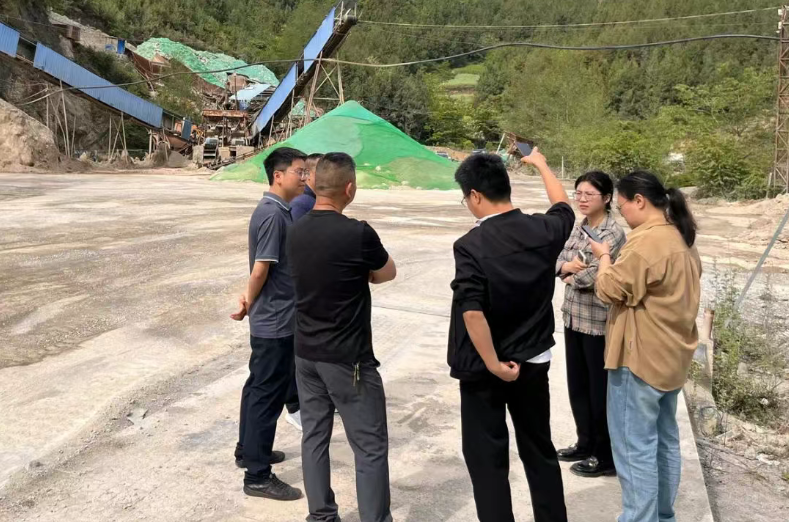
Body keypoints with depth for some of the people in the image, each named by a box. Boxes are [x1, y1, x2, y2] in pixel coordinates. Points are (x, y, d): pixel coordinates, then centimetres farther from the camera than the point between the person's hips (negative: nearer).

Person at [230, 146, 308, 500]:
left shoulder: (275, 210, 11)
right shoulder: (273, 214, -21)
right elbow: (261, 270, -20)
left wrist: (250, 301, 7)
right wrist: (248, 306, -6)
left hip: (270, 318, 10)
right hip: (274, 321, -10)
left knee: (259, 387, 21)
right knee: (268, 394, -2)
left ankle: (248, 450, 36)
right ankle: (258, 476, 8)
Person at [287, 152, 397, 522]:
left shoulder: (296, 233, 0)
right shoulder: (358, 234, -20)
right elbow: (387, 273, -1)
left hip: (306, 353, 7)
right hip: (348, 359, -7)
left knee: (314, 436, 15)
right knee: (370, 447, 4)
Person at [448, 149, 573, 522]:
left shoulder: (471, 246, -21)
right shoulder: (543, 230, -6)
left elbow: (472, 313, -28)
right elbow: (564, 207, 18)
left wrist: (494, 366, -18)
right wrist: (541, 164, 32)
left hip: (484, 370, -5)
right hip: (534, 362, 5)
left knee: (487, 459, 8)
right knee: (540, 451, 20)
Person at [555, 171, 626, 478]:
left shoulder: (613, 234, -18)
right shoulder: (579, 227, 8)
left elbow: (590, 277, -23)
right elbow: (559, 262, 8)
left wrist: (571, 277, -4)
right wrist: (568, 266, -14)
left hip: (599, 322, -8)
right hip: (573, 317, 8)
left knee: (601, 390, 4)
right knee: (577, 385, 17)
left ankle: (607, 457, 17)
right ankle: (586, 443, 34)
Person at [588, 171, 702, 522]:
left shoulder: (647, 241, -21)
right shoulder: (682, 237, 11)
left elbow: (610, 290, -18)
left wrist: (604, 257, -2)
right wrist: (617, 260, 13)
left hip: (641, 358, -10)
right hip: (671, 355, 10)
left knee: (634, 447, -1)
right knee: (664, 439, 18)